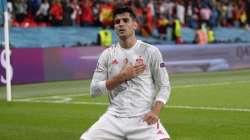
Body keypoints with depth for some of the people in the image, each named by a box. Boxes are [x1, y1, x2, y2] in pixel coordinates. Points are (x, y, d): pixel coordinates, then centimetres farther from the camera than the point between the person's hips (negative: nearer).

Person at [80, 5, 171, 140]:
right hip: (114, 118, 2)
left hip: (143, 118, -2)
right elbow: (94, 90, 3)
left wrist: (155, 111, -15)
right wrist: (122, 76, -8)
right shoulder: (107, 54, 8)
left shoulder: (150, 51, 2)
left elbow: (164, 86, 2)